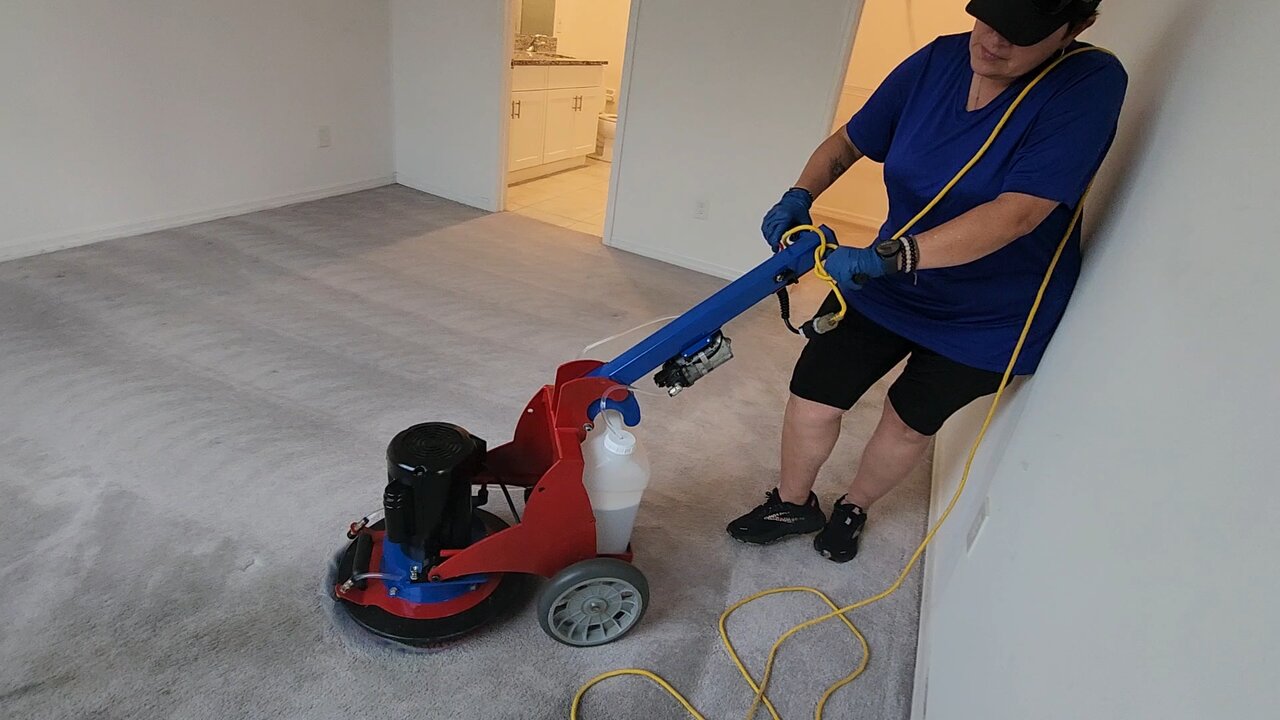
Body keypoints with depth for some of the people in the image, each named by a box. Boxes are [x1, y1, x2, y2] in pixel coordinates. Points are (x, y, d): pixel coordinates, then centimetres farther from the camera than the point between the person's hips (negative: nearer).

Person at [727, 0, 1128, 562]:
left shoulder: (1090, 84, -22)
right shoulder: (937, 62, -10)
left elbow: (1018, 214, -33)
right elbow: (848, 143, 1)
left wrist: (888, 257, -43)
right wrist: (799, 197, -19)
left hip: (987, 317, -3)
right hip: (889, 284, 3)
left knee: (911, 422, 15)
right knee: (811, 400, -1)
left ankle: (853, 509, 45)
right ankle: (792, 505, 29)